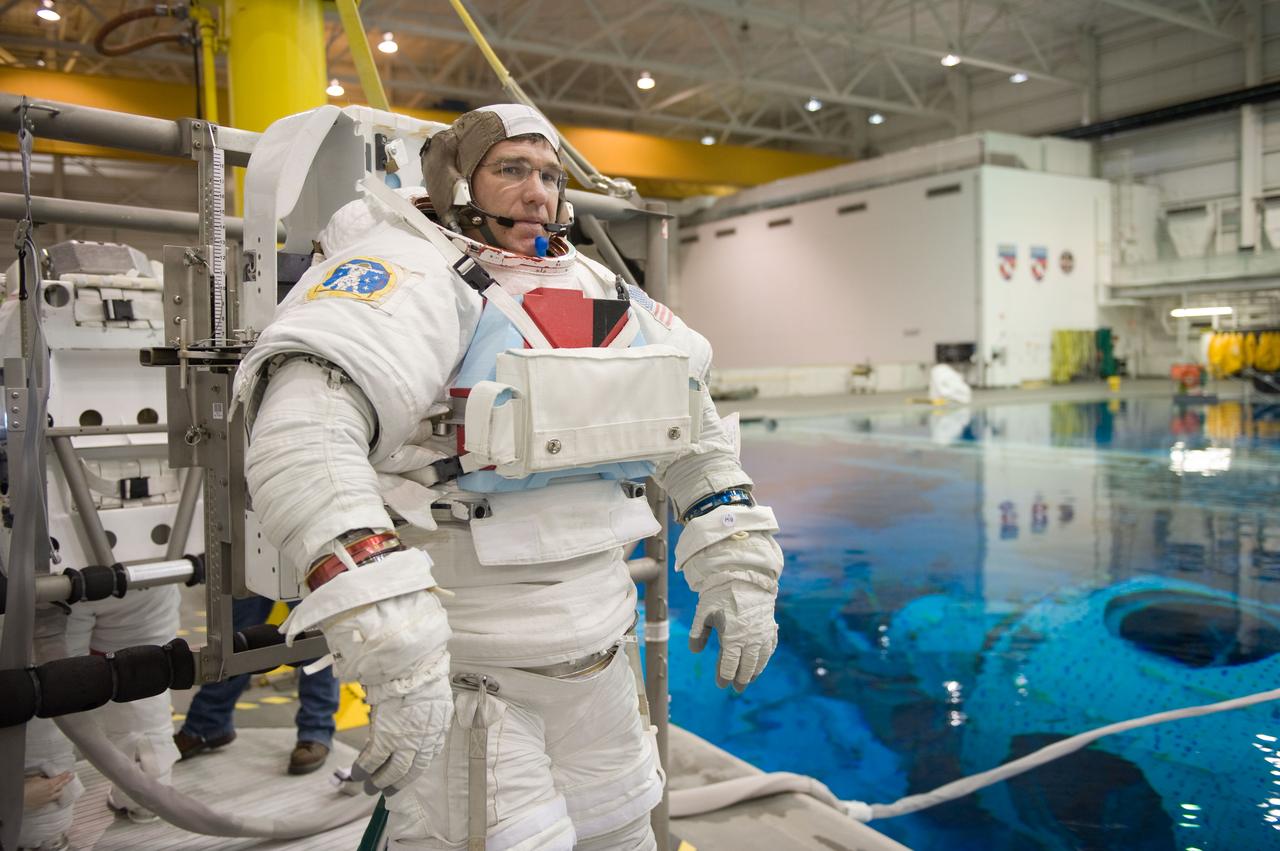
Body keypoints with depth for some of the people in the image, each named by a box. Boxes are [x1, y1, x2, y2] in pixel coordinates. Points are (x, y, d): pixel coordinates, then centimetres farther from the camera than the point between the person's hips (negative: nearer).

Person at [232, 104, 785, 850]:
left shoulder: (601, 293, 10)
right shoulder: (415, 272, -13)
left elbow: (692, 425, 19)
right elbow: (304, 433, -30)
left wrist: (740, 568, 10)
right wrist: (388, 624, -39)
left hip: (598, 660, 7)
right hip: (457, 669, -7)